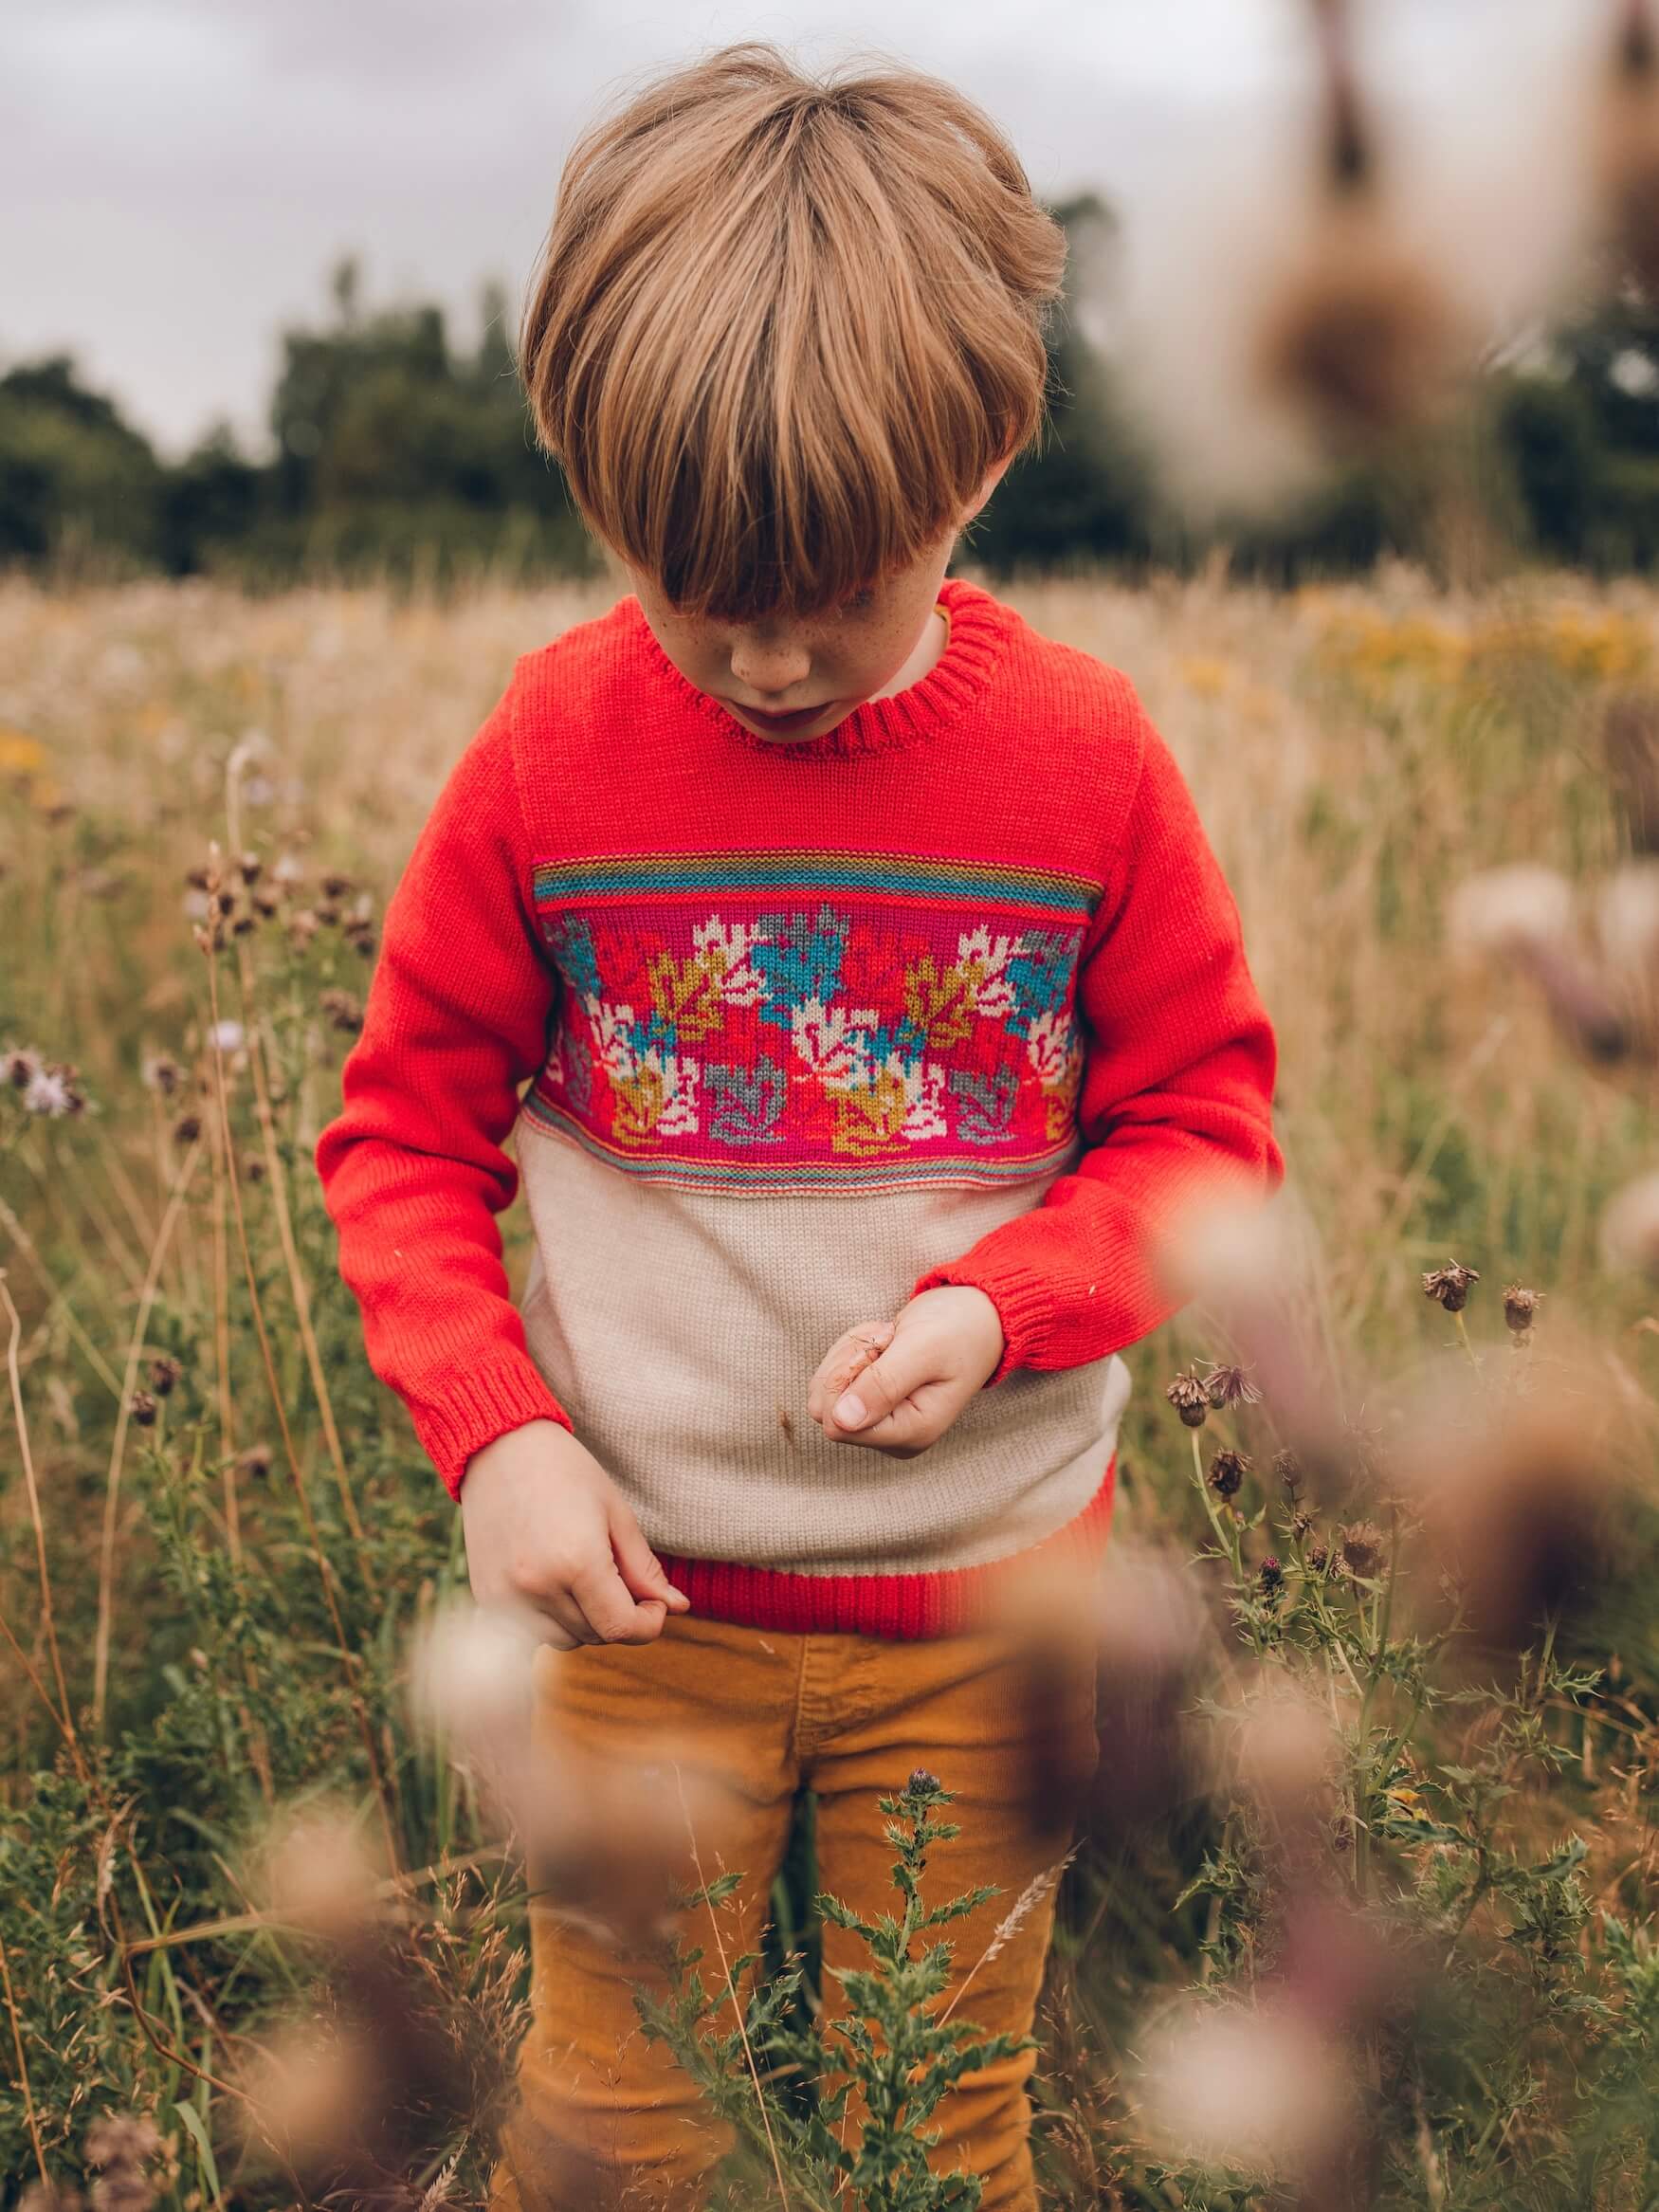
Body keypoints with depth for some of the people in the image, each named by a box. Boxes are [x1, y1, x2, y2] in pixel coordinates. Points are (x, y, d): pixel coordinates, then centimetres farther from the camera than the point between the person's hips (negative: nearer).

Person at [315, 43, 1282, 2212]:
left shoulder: (1087, 755, -8)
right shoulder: (552, 748, -8)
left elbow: (1205, 1120, 1)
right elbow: (404, 1131, 1)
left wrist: (1000, 1304, -17)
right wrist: (493, 1430, -13)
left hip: (985, 1589, 1)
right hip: (650, 1582, 0)